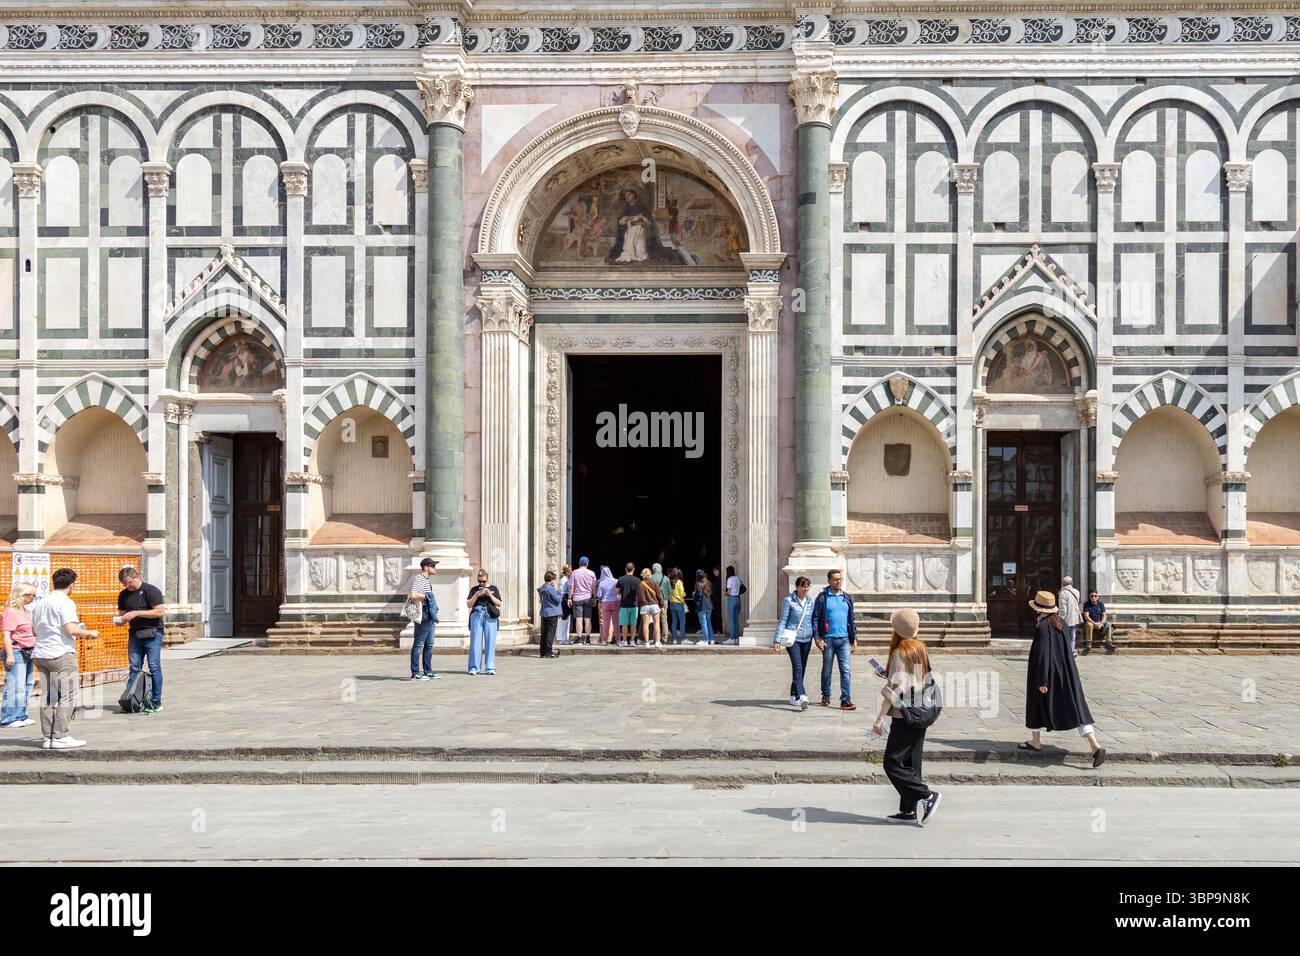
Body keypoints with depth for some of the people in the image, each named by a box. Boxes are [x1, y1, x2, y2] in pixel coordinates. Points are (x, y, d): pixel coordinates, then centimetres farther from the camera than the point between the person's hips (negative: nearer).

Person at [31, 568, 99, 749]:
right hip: (61, 654, -8)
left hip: (41, 654, 8)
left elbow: (34, 630, 20)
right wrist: (90, 633, -5)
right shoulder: (65, 603, -11)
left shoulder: (40, 604, 13)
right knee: (66, 696, -1)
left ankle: (47, 737, 12)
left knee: (47, 697, 10)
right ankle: (60, 737, -2)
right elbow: (71, 630, -20)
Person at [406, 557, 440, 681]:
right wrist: (427, 596, -15)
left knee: (429, 644, 14)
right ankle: (415, 673, 0)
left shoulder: (427, 579, 17)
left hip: (430, 616, 10)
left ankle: (428, 672, 21)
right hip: (423, 616, -10)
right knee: (418, 644, -4)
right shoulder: (418, 579, -14)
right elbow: (413, 595, -29)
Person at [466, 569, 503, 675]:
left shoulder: (493, 588, 13)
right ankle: (474, 668, -2)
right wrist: (476, 595, -8)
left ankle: (490, 668, -2)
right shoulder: (474, 589, 14)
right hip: (476, 615, 0)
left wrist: (490, 595, -8)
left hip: (490, 616, 0)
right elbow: (469, 604, 6)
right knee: (475, 642, -5)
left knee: (490, 642, -4)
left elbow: (499, 604, 6)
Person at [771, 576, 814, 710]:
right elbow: (782, 621, -7)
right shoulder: (788, 601, -6)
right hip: (793, 638, -6)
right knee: (797, 667, -18)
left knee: (801, 669, 10)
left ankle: (794, 696, 22)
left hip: (806, 639, 6)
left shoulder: (810, 601, 10)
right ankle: (800, 697, -28)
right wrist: (777, 640, -11)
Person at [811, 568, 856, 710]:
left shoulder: (847, 598, 11)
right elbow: (815, 619, -1)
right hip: (828, 639, -2)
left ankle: (846, 700, -7)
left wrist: (854, 638, 13)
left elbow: (851, 619, 17)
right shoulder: (822, 597, -1)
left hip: (844, 639, 3)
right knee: (827, 670, 8)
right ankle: (826, 696, 23)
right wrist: (817, 638, -10)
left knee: (846, 670, -6)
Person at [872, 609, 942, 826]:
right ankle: (909, 810, 13)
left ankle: (927, 795, -5)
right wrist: (888, 674, 23)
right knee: (911, 763, 11)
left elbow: (895, 688, -20)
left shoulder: (900, 653, -15)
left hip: (905, 716, -8)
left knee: (892, 762, -2)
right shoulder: (920, 648, 7)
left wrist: (879, 719, -19)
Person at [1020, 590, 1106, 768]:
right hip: (1065, 672, 7)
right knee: (1075, 708, 2)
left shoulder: (1041, 626, -18)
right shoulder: (1060, 622, 6)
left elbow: (1042, 653, -22)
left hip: (1047, 672, -7)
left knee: (1037, 704, 15)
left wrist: (1042, 680, -21)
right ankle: (1095, 746, -10)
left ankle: (1036, 742, 27)